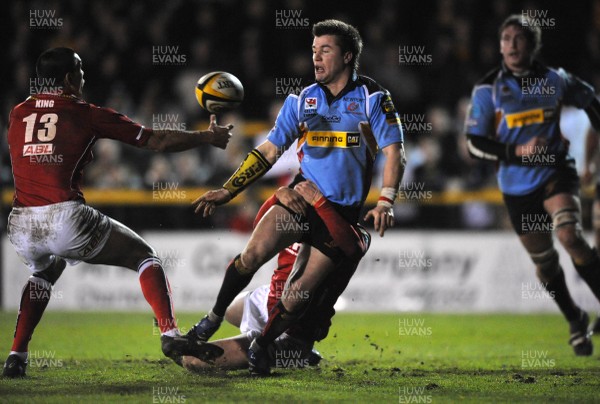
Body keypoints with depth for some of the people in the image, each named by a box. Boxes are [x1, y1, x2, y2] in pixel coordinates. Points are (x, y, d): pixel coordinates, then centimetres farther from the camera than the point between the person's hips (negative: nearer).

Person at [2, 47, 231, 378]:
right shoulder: (85, 114, 6)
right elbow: (157, 142, 10)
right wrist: (208, 137, 24)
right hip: (65, 219, -4)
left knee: (43, 272, 37)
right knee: (144, 257, 14)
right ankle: (170, 335, -5)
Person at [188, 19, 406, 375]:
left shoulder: (373, 98, -4)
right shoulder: (302, 101, 6)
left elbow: (394, 153, -7)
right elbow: (269, 151, 11)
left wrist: (385, 202, -21)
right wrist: (228, 191, 5)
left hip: (342, 212, -2)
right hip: (303, 197, 2)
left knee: (300, 292, -6)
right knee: (253, 254, -20)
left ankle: (259, 349, 13)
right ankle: (214, 319, -2)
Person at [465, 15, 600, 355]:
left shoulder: (554, 80, -2)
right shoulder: (487, 90, -4)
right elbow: (475, 143, -6)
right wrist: (517, 152, -19)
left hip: (556, 172, -1)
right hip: (517, 185, 1)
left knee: (570, 235, -26)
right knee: (543, 260, 7)